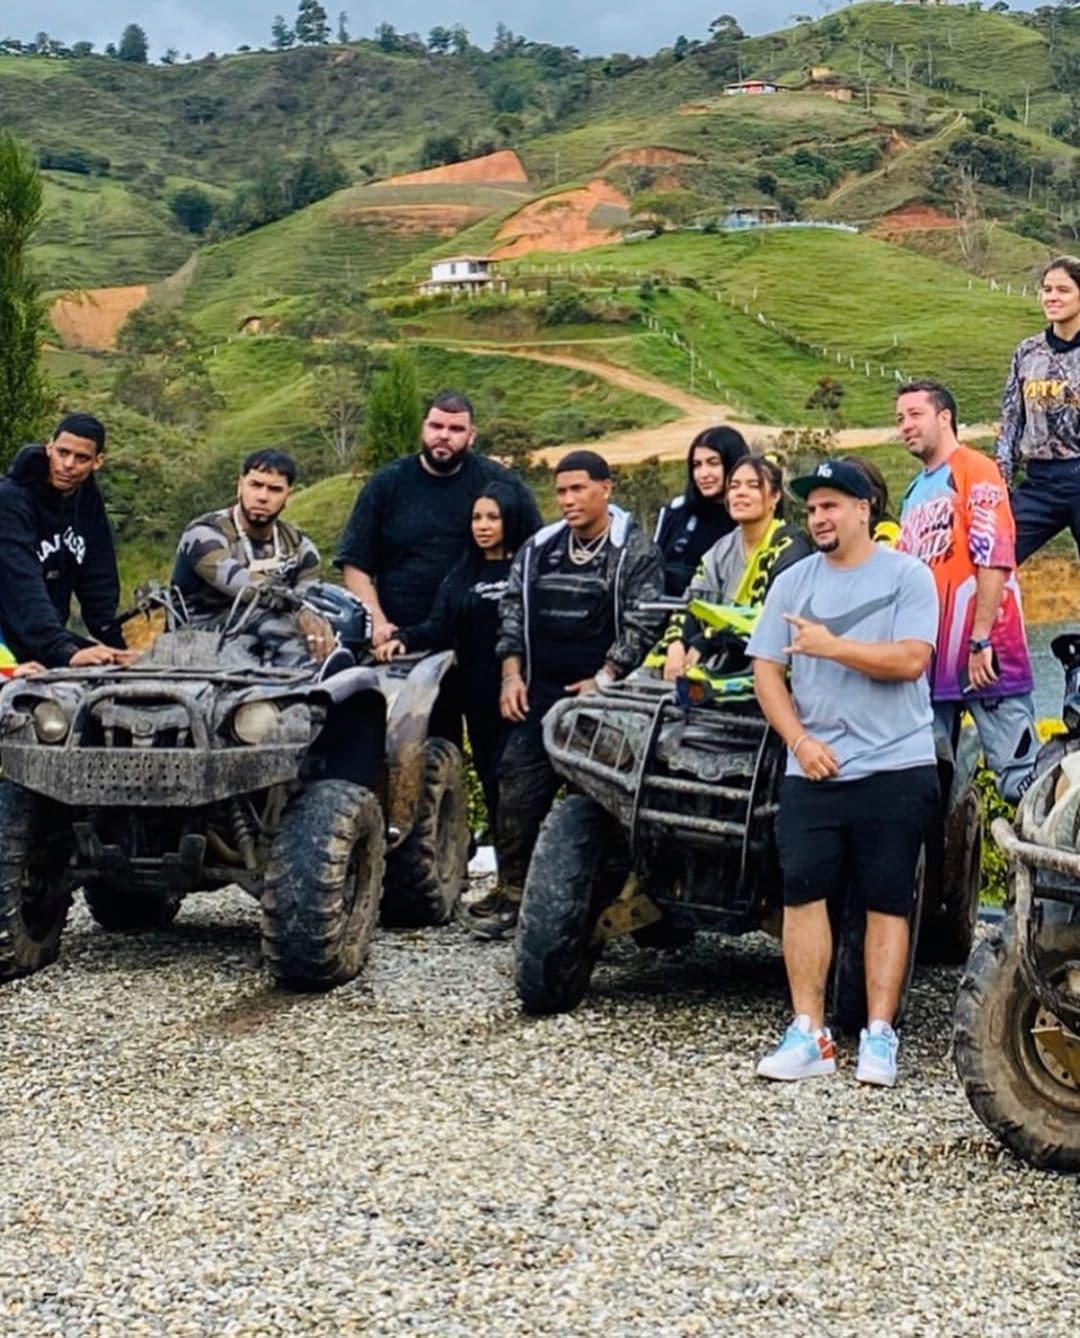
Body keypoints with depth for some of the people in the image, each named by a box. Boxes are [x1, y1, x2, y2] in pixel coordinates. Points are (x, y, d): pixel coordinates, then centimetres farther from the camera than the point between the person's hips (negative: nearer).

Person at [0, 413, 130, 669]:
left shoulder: (87, 497, 3)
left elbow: (99, 580, 6)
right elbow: (23, 587, -30)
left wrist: (113, 646, -4)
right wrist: (65, 652, -41)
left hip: (50, 634, 7)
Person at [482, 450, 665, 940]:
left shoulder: (636, 551, -1)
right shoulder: (538, 549, 14)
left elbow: (641, 625, -7)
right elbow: (512, 610, 16)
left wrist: (603, 681, -14)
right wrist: (512, 674, 5)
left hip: (602, 694, -5)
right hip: (540, 692, 5)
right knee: (518, 785, -3)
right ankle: (511, 888, 4)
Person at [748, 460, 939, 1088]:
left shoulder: (907, 575, -1)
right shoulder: (793, 583, 9)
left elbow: (911, 660, -13)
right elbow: (766, 671, 5)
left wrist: (831, 646, -16)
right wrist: (801, 741, -8)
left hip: (894, 769, -3)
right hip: (812, 770, 3)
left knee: (888, 902, 1)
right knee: (803, 892, -4)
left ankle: (879, 1036, 5)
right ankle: (810, 1034, 2)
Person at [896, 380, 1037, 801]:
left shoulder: (975, 471, -5)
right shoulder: (915, 491, 21)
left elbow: (994, 560, -15)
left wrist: (980, 642, -20)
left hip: (984, 657, -8)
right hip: (931, 657, 8)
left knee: (1019, 775, -9)